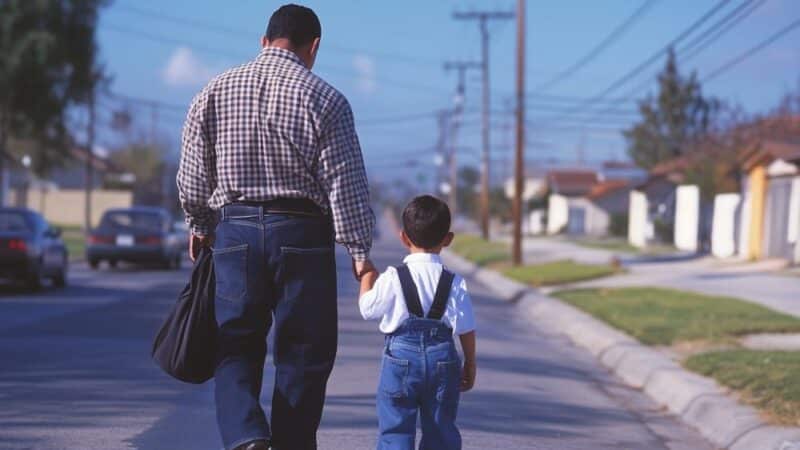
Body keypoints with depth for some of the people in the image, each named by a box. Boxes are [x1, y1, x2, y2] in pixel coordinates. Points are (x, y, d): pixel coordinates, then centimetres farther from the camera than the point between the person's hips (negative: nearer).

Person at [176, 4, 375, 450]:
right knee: (303, 355, 7)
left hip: (235, 230, 3)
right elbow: (347, 184, -7)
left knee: (236, 347, 9)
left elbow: (193, 176, 9)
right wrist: (361, 252, -3)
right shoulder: (325, 99, -5)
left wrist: (200, 226, 24)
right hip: (302, 233, -2)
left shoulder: (215, 92, 5)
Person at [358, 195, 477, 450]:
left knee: (395, 428, 0)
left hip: (402, 355, -2)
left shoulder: (393, 279, -7)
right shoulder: (455, 283, 0)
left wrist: (367, 278, 18)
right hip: (443, 358, 2)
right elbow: (466, 329, 2)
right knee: (440, 428, 12)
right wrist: (470, 367, 14)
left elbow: (367, 309, 2)